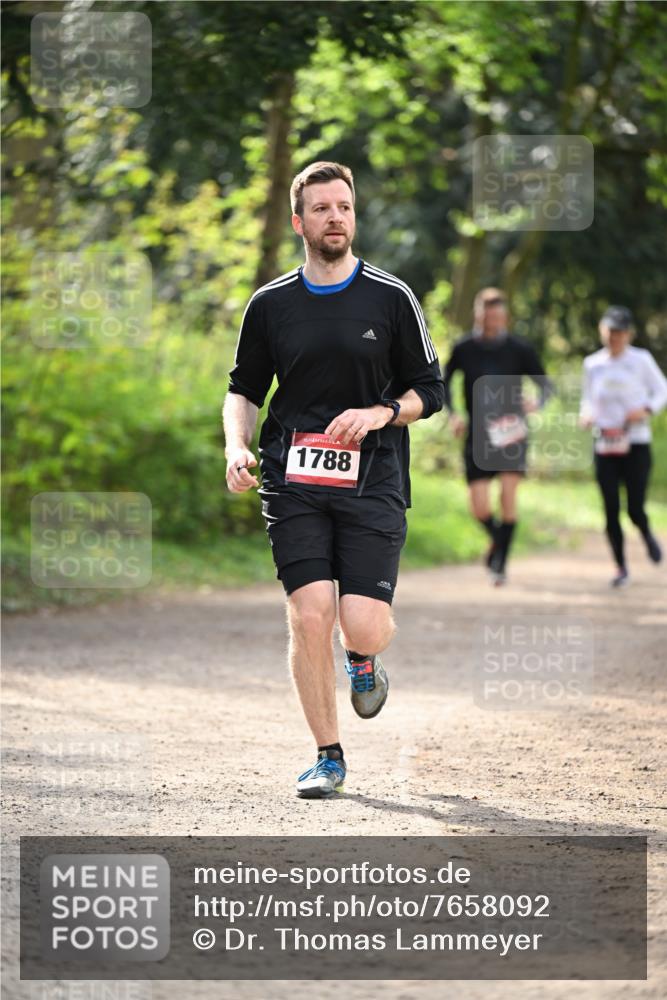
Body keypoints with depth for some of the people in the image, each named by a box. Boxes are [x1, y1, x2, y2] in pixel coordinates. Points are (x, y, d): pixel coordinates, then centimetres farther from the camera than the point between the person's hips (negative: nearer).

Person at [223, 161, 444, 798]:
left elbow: (428, 391, 8)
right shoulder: (270, 305, 8)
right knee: (309, 616, -11)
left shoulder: (392, 298, 4)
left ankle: (362, 662, 27)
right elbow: (244, 389, 18)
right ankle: (328, 756, 5)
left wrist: (379, 413, -10)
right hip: (293, 483, 1)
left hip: (372, 480, -1)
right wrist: (237, 447, 1)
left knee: (364, 626, -13)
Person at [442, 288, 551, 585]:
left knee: (508, 493, -17)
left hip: (511, 432, -1)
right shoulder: (464, 348, 0)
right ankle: (497, 540, 29)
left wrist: (537, 402, -18)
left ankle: (501, 563, -4)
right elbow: (444, 381, 16)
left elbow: (546, 385, 4)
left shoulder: (519, 349, -3)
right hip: (478, 435, 1)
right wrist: (452, 413, 1)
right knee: (480, 507, -6)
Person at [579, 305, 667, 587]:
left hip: (636, 445, -2)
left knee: (635, 509, -7)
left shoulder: (641, 360, -3)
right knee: (611, 511, 0)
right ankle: (620, 566, 14)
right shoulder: (592, 364, 5)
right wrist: (586, 414, -5)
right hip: (604, 447, 2)